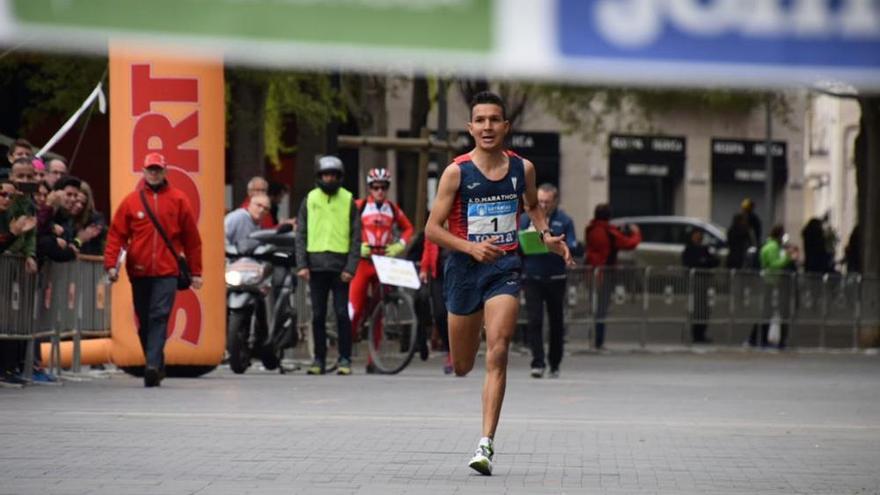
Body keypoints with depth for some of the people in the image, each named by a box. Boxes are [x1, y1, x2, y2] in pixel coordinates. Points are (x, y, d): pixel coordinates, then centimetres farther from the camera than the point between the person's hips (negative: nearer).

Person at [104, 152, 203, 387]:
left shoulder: (178, 200, 4)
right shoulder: (131, 201, 5)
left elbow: (192, 238, 7)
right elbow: (116, 235, 3)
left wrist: (195, 272, 6)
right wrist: (111, 264, -10)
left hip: (167, 272, -2)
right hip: (139, 271, 2)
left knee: (159, 317, -15)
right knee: (144, 321, 9)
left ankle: (153, 365, -24)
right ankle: (156, 367, 21)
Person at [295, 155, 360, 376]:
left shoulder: (348, 200, 4)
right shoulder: (310, 200, 9)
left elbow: (356, 237, 3)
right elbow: (301, 234, 10)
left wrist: (350, 267, -6)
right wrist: (301, 264, -1)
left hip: (339, 265, -2)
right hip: (316, 265, 2)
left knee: (342, 313, -4)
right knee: (318, 315, 5)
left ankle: (345, 359, 1)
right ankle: (319, 359, 11)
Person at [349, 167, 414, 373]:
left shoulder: (393, 209, 8)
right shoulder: (359, 207, -2)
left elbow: (408, 228, 20)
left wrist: (399, 246, 5)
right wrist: (356, 246, -11)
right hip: (363, 262, -3)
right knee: (354, 309, -13)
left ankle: (373, 360, 9)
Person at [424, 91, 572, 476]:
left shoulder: (523, 168, 2)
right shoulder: (457, 172, -7)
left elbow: (533, 206, 23)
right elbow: (432, 229, -6)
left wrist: (545, 235, 4)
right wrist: (472, 247, -21)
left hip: (505, 267, 1)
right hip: (465, 267, 0)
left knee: (497, 353, -17)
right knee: (462, 367, 10)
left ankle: (486, 444, -19)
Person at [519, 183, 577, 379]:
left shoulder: (564, 221, 4)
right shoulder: (527, 219, 7)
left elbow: (572, 248, -3)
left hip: (556, 279, 0)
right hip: (532, 279, 0)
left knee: (556, 322, 8)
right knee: (534, 320, -10)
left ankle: (555, 364, 21)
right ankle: (538, 363, -11)